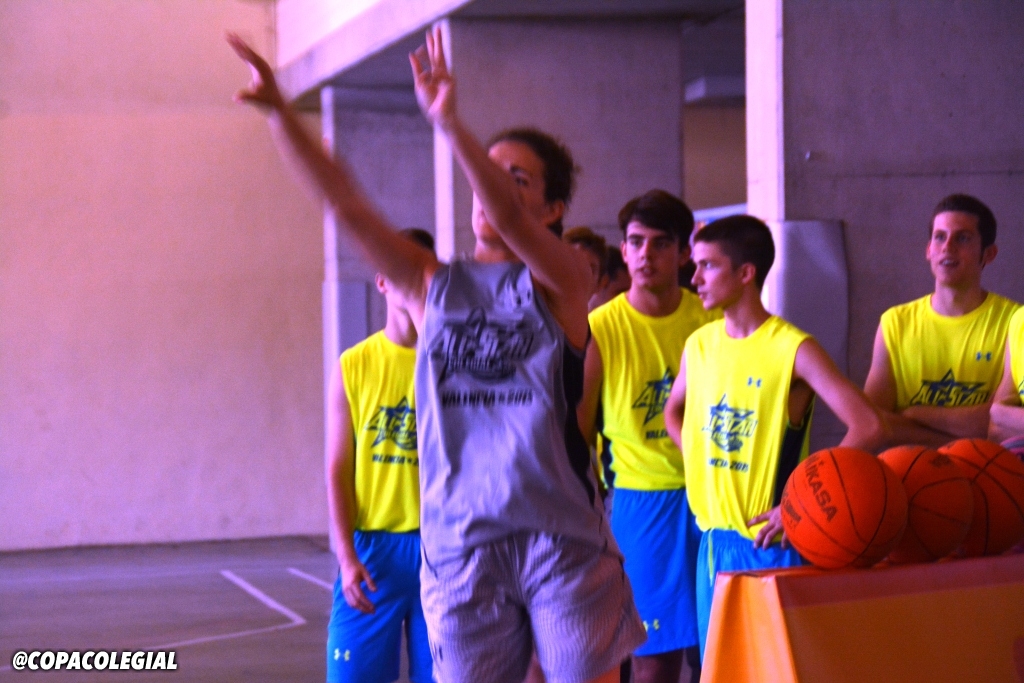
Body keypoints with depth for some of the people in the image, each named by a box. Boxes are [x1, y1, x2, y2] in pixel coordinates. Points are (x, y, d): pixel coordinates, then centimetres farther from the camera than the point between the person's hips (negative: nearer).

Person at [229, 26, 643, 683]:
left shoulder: (561, 279, 0)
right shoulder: (432, 284, 10)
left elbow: (509, 221, -20)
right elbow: (347, 203, 1)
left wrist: (449, 122, -33)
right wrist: (279, 111, -10)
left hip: (562, 537, -2)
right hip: (462, 540, 3)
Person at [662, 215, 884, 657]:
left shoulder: (793, 349, -12)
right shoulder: (699, 344, 6)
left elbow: (868, 428, -20)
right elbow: (674, 412, 26)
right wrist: (699, 464, 8)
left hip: (771, 541, -6)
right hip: (713, 535, 6)